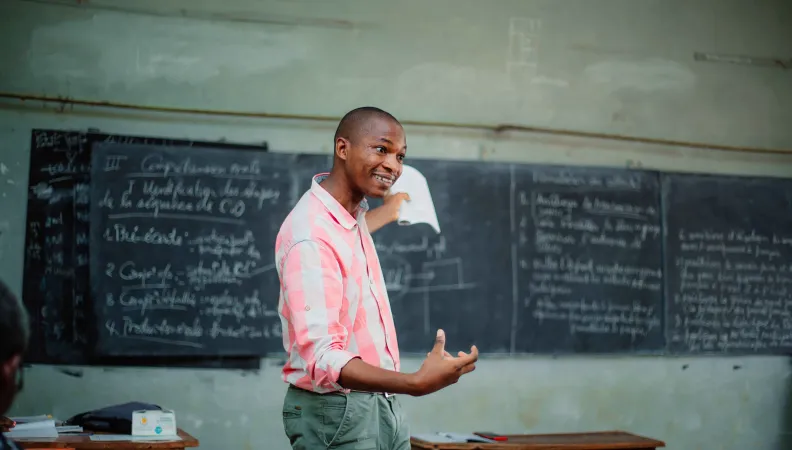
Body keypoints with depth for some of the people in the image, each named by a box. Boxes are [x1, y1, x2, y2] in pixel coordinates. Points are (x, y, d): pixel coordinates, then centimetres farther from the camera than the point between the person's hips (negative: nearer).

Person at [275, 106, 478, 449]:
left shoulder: (355, 214, 5)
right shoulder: (312, 235, -25)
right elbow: (322, 358, -33)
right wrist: (416, 384, -42)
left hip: (383, 403, 9)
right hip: (338, 412, -9)